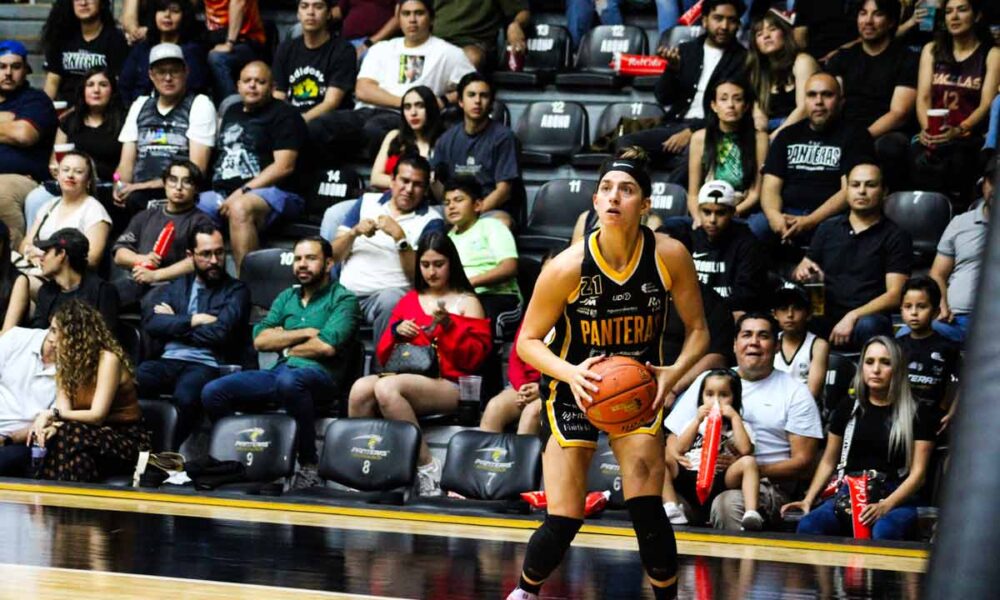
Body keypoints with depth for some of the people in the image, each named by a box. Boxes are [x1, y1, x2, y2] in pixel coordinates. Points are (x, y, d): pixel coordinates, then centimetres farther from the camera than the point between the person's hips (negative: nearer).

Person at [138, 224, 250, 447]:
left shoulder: (236, 291, 11)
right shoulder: (177, 286, 24)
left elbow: (219, 333, -6)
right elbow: (151, 322, 7)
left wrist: (174, 323, 3)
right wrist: (192, 321, -3)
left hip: (207, 365, -4)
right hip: (168, 361, 4)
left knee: (185, 395, -40)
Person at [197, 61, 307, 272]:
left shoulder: (284, 116, 2)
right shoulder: (232, 112, 25)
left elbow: (284, 166, -9)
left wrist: (243, 191, -16)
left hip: (272, 192, -7)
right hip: (222, 192, 7)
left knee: (240, 208, -40)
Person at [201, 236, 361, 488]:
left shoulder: (342, 299, 5)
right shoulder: (286, 297, 24)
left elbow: (327, 346, -12)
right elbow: (260, 340, 10)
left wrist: (284, 343, 3)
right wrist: (304, 333, -1)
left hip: (320, 373, -6)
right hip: (280, 370, 6)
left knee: (288, 380, -43)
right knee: (213, 392, -14)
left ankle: (309, 464, -27)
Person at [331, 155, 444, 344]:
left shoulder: (430, 221, 5)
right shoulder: (367, 203, 17)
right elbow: (334, 255, 14)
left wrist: (399, 237, -15)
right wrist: (354, 232, -5)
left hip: (389, 291, -2)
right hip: (346, 291, 2)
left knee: (389, 300, -37)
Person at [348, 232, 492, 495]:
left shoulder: (467, 302, 12)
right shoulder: (409, 301, 24)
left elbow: (475, 356, 0)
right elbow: (383, 355, 22)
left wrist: (448, 325, -12)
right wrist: (395, 332, 2)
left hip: (449, 386, -4)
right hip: (405, 378, 4)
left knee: (386, 388, -35)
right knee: (360, 389, -29)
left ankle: (427, 468, -27)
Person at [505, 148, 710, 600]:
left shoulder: (669, 256, -17)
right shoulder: (568, 267, -22)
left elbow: (697, 330, -5)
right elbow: (528, 341, -12)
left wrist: (674, 373, -25)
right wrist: (570, 372, -31)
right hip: (576, 389, -1)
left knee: (646, 509, -13)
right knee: (563, 520, -5)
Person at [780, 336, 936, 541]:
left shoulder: (915, 416, 5)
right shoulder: (849, 408, 16)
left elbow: (917, 473, 0)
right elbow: (829, 462, 22)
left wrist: (885, 505, -16)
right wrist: (808, 499, 6)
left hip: (896, 498, -3)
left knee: (883, 533, -40)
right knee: (808, 526, -31)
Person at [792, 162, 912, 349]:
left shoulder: (896, 237, 7)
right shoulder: (828, 229, 20)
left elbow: (894, 295, -2)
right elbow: (802, 271, 20)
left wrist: (853, 317, -17)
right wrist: (801, 272, -7)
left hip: (867, 316, -3)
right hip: (824, 318, 3)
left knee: (868, 325, -39)